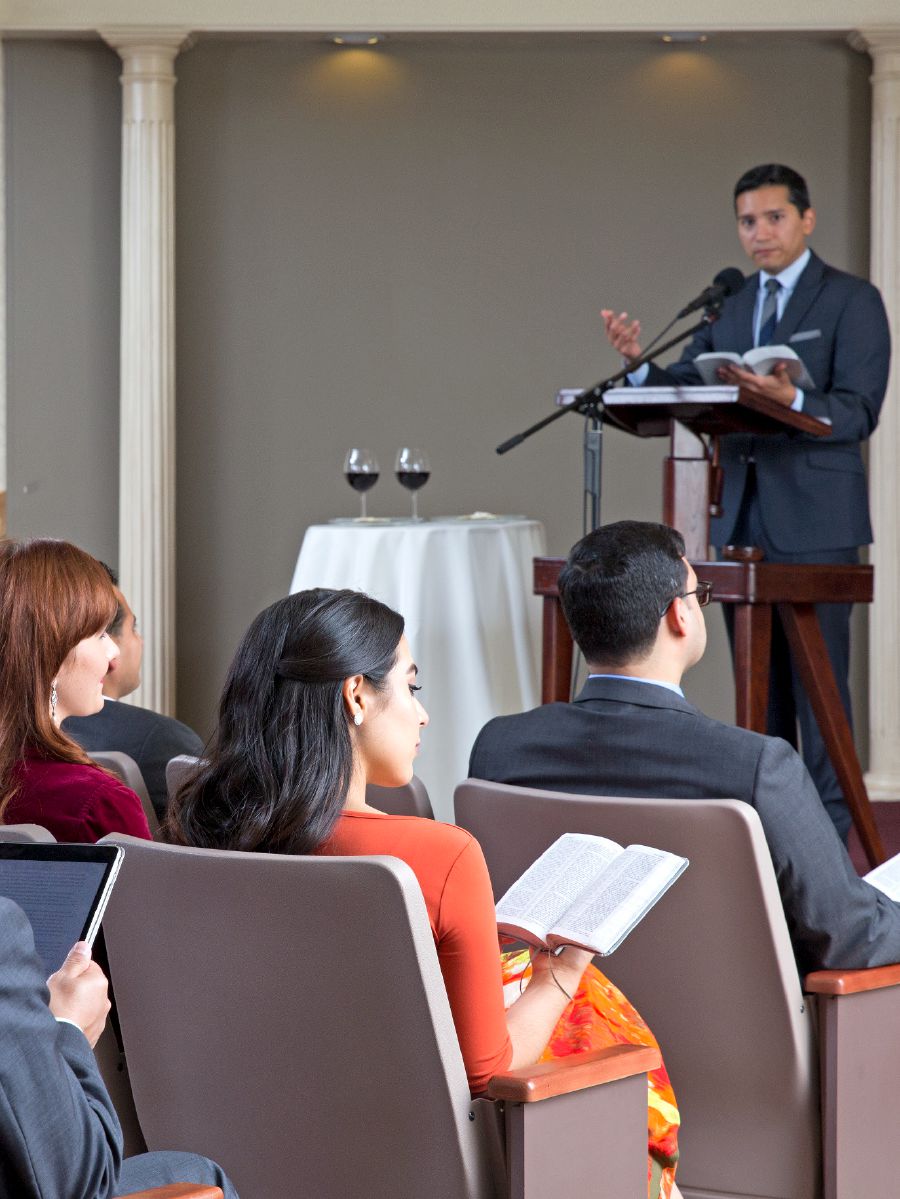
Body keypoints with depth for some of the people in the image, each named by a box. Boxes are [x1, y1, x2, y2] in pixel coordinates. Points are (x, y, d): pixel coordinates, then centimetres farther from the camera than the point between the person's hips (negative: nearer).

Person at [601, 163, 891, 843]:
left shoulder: (852, 301, -4)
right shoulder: (731, 308, 15)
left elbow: (858, 412, -13)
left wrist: (790, 400, -31)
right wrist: (638, 360, -8)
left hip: (813, 524, -6)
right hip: (741, 521, 6)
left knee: (817, 680, -6)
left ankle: (827, 833, -2)